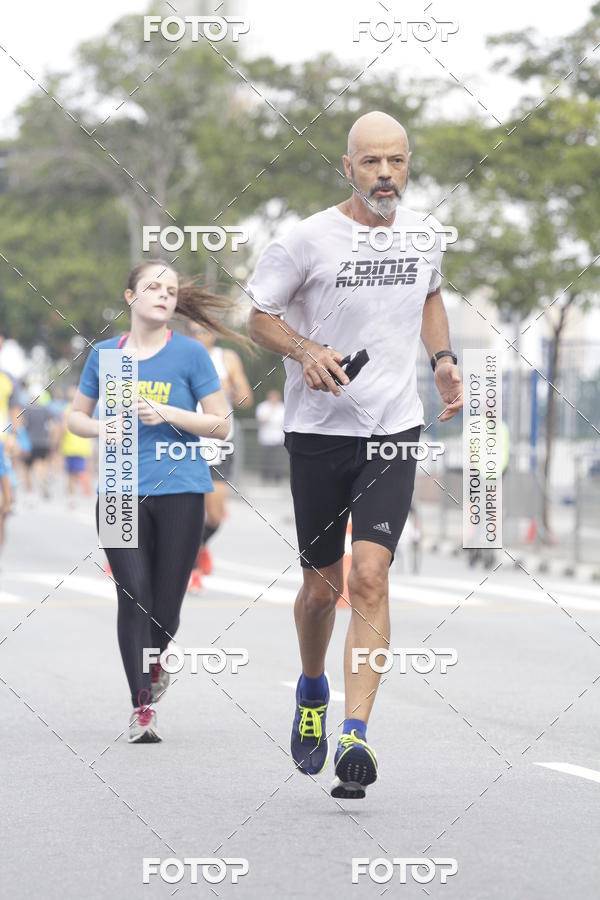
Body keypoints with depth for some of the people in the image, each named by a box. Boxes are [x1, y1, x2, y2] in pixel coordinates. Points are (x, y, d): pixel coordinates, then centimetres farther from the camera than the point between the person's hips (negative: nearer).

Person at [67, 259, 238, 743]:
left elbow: (221, 424, 0)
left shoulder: (190, 353, 0)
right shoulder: (104, 354, 8)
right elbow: (77, 416, 19)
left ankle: (155, 659, 36)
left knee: (166, 605, 2)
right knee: (134, 595, -10)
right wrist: (101, 427, -4)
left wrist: (167, 414, -14)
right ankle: (143, 705, -6)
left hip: (180, 490, -1)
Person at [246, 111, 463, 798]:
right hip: (319, 431, -1)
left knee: (369, 576, -15)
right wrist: (306, 350, -18)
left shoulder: (424, 235, 4)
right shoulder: (307, 239, -9)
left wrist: (443, 359, 11)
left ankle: (354, 738, -18)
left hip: (394, 431, 1)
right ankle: (311, 690, 41)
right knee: (322, 585, 10)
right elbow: (259, 316, 1)